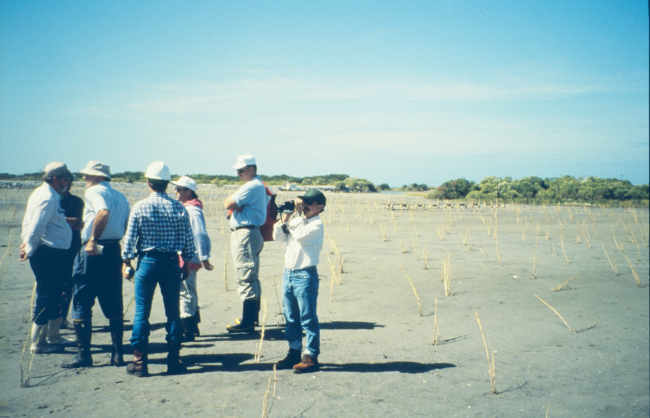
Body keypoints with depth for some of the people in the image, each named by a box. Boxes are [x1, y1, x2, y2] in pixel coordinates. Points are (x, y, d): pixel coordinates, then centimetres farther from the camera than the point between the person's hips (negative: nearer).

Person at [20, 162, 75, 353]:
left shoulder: (47, 194, 15)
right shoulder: (47, 198, -18)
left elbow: (30, 224, 20)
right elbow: (36, 228, -23)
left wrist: (28, 245, 16)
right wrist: (30, 249, -12)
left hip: (53, 254, 10)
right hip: (47, 254, -10)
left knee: (55, 296, 18)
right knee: (46, 297, -3)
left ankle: (53, 336, 29)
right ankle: (37, 343, 6)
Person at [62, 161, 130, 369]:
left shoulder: (94, 191, -5)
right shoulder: (121, 196, 16)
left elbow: (103, 212, -26)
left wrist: (93, 239, -24)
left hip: (93, 251, -7)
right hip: (114, 250, 7)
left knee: (82, 304, 2)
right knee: (114, 307, 11)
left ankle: (83, 355, 3)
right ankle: (117, 354, 12)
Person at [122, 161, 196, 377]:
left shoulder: (140, 207, -6)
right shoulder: (179, 207, -2)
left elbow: (130, 238, -3)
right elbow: (188, 239, 1)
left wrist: (126, 262, 9)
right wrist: (186, 262, 13)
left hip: (147, 262, -1)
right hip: (171, 262, 1)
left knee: (141, 313, 7)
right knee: (173, 312, 9)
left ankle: (139, 361, 10)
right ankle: (174, 360, 13)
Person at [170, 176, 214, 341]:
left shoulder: (192, 210, -17)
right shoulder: (184, 209, 15)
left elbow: (200, 235, -22)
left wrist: (204, 258, -22)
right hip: (182, 259, 10)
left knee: (186, 294, -5)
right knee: (189, 294, 17)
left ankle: (188, 332, 2)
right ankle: (193, 328, 27)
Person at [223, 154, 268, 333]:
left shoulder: (252, 186, -15)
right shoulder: (258, 185, 19)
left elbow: (228, 204, -17)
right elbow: (230, 204, 15)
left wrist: (233, 203, 3)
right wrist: (236, 205, -6)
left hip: (245, 234, -11)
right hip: (251, 233, 11)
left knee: (246, 278, -10)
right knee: (252, 277, 16)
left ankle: (247, 322, -8)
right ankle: (253, 317, 25)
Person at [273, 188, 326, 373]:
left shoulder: (317, 225, -9)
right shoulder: (296, 220, 14)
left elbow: (300, 234, -25)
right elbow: (278, 236, 8)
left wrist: (297, 214, -15)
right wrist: (285, 217, -2)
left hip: (305, 276, -8)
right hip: (288, 273, 8)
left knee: (308, 319, -2)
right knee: (291, 318, 14)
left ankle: (311, 357, 5)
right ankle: (294, 352, 25)